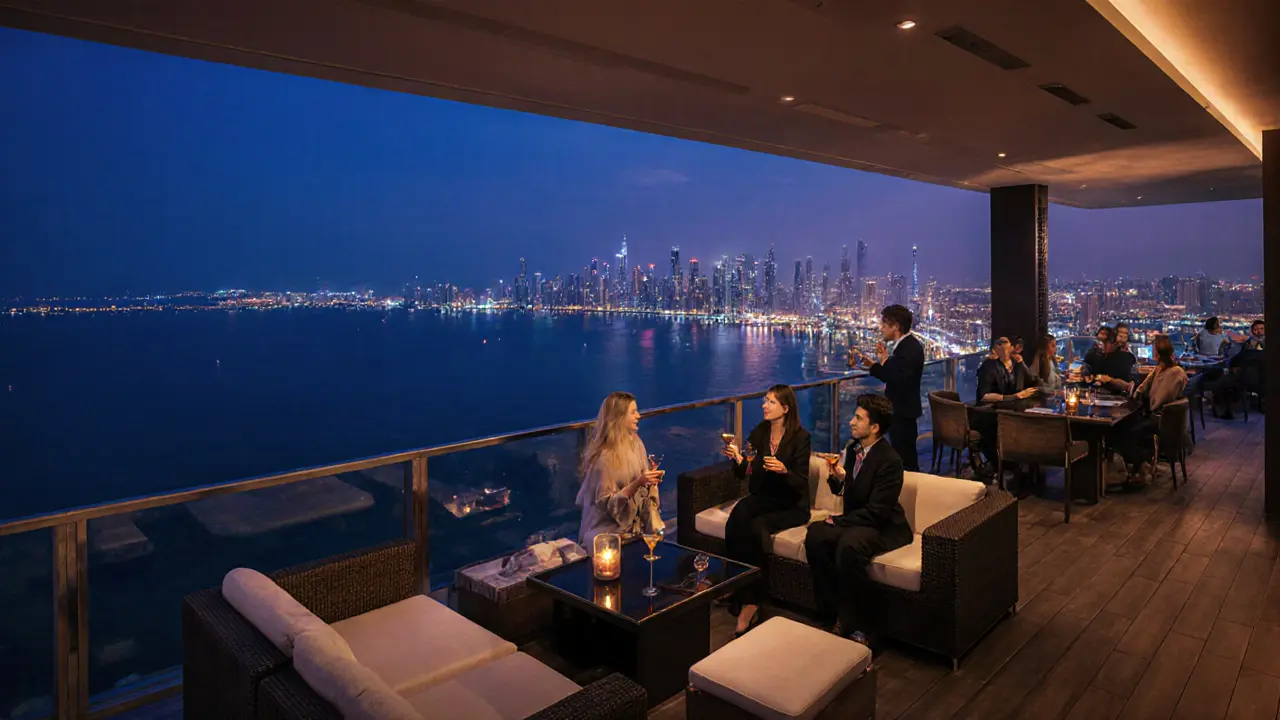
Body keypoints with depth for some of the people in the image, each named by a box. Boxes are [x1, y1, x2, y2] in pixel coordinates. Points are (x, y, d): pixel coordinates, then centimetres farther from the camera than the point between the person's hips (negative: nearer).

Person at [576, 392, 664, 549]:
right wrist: (638, 483, -28)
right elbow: (606, 502, -19)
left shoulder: (635, 442, 0)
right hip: (607, 528, -6)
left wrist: (650, 480, -11)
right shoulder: (604, 456, -21)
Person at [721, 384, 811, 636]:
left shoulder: (800, 437, -9)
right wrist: (738, 459, -19)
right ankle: (743, 596, -20)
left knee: (756, 527, -31)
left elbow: (801, 483, -11)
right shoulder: (758, 433, 4)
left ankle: (750, 601, -19)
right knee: (735, 523, -27)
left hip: (791, 505, -4)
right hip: (762, 498, 4)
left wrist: (784, 470, -31)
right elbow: (743, 473, 3)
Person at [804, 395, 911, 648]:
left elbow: (876, 512, -20)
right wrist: (837, 478, -9)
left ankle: (859, 627, -18)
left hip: (884, 527, -7)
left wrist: (837, 521, -16)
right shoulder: (853, 448, 5)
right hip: (855, 521, 7)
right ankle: (836, 614, -7)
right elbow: (840, 491, 14)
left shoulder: (890, 461, -19)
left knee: (848, 546, -35)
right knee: (815, 536, -19)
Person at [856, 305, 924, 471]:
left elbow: (900, 379, -29)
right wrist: (873, 366, 9)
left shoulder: (911, 347, -19)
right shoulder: (905, 345, 11)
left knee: (904, 459, -3)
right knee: (902, 457, 19)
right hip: (900, 410, 10)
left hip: (903, 412, -10)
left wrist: (885, 360, -20)